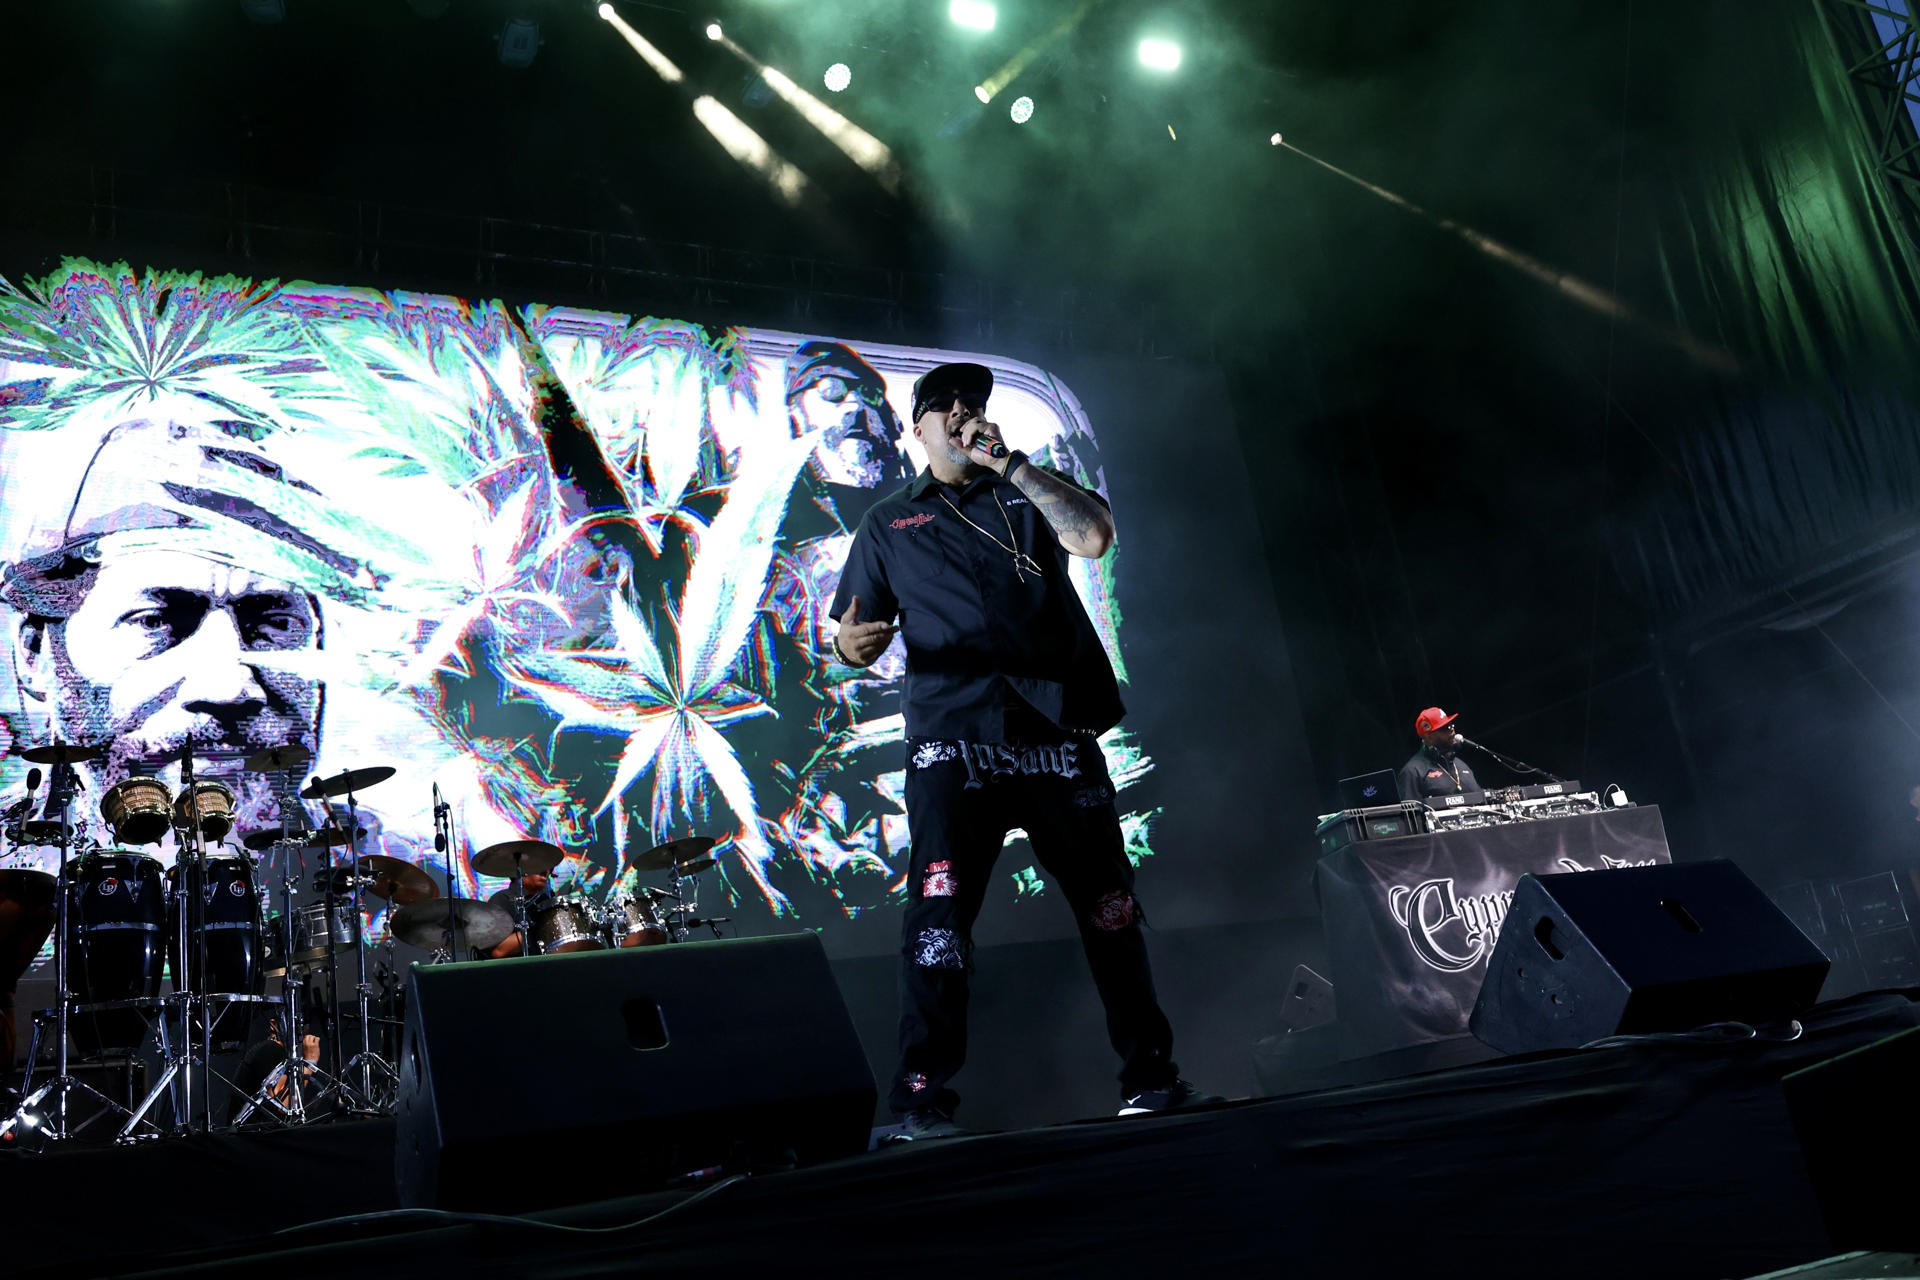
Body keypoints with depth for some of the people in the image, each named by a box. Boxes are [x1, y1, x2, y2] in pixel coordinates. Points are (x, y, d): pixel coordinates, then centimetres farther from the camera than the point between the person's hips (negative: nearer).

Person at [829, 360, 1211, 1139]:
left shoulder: (1027, 497, 19)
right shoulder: (888, 523, 18)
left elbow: (1094, 535, -2)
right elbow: (856, 631, 13)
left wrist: (1006, 461, -3)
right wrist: (851, 646, -12)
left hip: (1055, 728, 2)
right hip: (951, 738, -1)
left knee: (1108, 904, 4)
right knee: (939, 910, -13)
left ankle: (1150, 1076, 16)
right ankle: (922, 1099, -9)